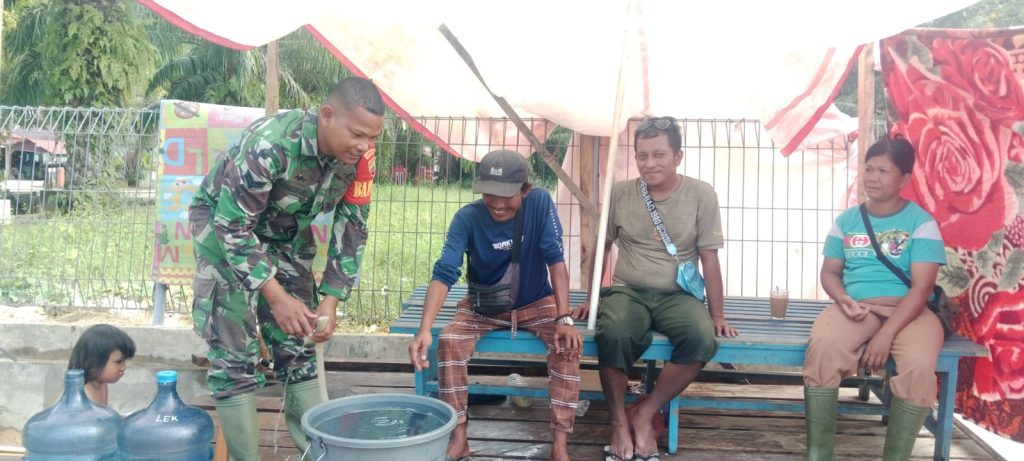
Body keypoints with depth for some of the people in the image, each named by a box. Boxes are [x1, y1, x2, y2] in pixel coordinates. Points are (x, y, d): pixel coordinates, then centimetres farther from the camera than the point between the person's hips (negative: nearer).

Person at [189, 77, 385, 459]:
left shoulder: (358, 156, -18)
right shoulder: (270, 144, -36)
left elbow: (352, 226, -7)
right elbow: (232, 224, -31)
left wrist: (330, 300, -13)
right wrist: (276, 297, -32)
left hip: (286, 234, 6)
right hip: (224, 223, -5)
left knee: (299, 346, 8)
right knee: (234, 354, -7)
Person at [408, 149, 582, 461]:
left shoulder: (540, 203, -21)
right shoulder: (467, 217, -22)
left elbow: (555, 259, -22)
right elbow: (444, 273, -30)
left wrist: (564, 319, -31)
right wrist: (424, 329, -45)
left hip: (536, 303, 0)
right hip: (484, 306, 0)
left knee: (568, 345, -27)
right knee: (448, 342, -26)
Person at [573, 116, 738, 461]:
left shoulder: (701, 194, -2)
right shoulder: (619, 193, 2)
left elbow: (709, 258, 1)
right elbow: (601, 249, 12)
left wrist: (717, 316, 0)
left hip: (678, 295, 0)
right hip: (627, 292, 0)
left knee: (702, 339, -32)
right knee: (612, 334, -34)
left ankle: (645, 415, -13)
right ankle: (620, 422, -12)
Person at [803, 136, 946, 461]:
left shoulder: (921, 222, 0)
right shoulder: (847, 220, 11)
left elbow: (921, 287, -8)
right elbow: (829, 271, 13)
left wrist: (886, 334, -20)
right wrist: (843, 299, -11)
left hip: (908, 311, -2)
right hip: (855, 307, 2)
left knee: (918, 366, -35)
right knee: (821, 346, -32)